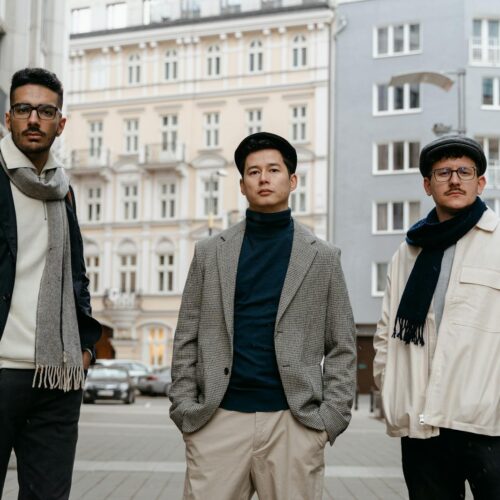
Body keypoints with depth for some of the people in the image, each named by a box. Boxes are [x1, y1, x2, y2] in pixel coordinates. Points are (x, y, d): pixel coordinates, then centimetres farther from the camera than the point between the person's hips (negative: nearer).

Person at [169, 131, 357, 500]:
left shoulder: (322, 256, 7)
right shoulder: (210, 252, 9)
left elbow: (341, 348, 6)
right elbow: (187, 340, 8)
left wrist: (331, 417, -3)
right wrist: (185, 408, -1)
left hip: (295, 422, 0)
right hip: (218, 420, 1)